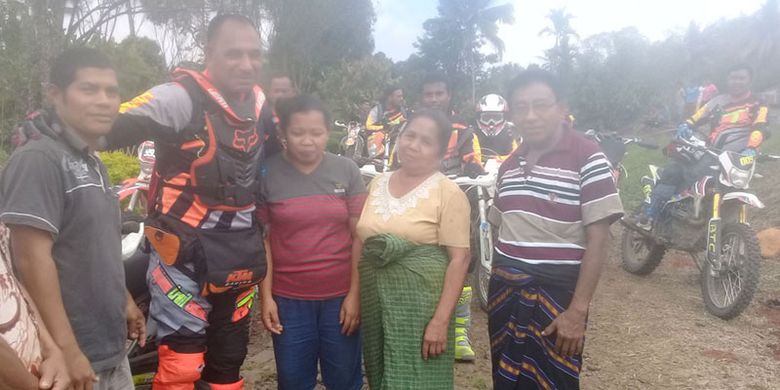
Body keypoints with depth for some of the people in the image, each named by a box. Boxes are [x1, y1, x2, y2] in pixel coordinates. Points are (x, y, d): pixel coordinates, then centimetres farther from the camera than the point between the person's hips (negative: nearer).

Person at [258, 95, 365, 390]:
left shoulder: (347, 171, -1)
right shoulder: (268, 174, -4)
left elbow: (359, 236, -1)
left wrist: (355, 293, -4)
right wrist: (266, 296, -4)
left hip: (340, 296, 1)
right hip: (288, 299, 0)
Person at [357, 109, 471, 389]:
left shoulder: (448, 193, -9)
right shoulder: (377, 184, 8)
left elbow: (459, 259, -13)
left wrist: (440, 320, -18)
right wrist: (355, 298, 7)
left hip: (421, 303, -5)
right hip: (374, 301, 5)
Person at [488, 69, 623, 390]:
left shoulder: (587, 159, -10)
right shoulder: (509, 165, 9)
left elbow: (598, 239, -13)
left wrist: (578, 310, -17)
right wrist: (496, 289, 9)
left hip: (555, 296, -6)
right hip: (505, 292, 6)